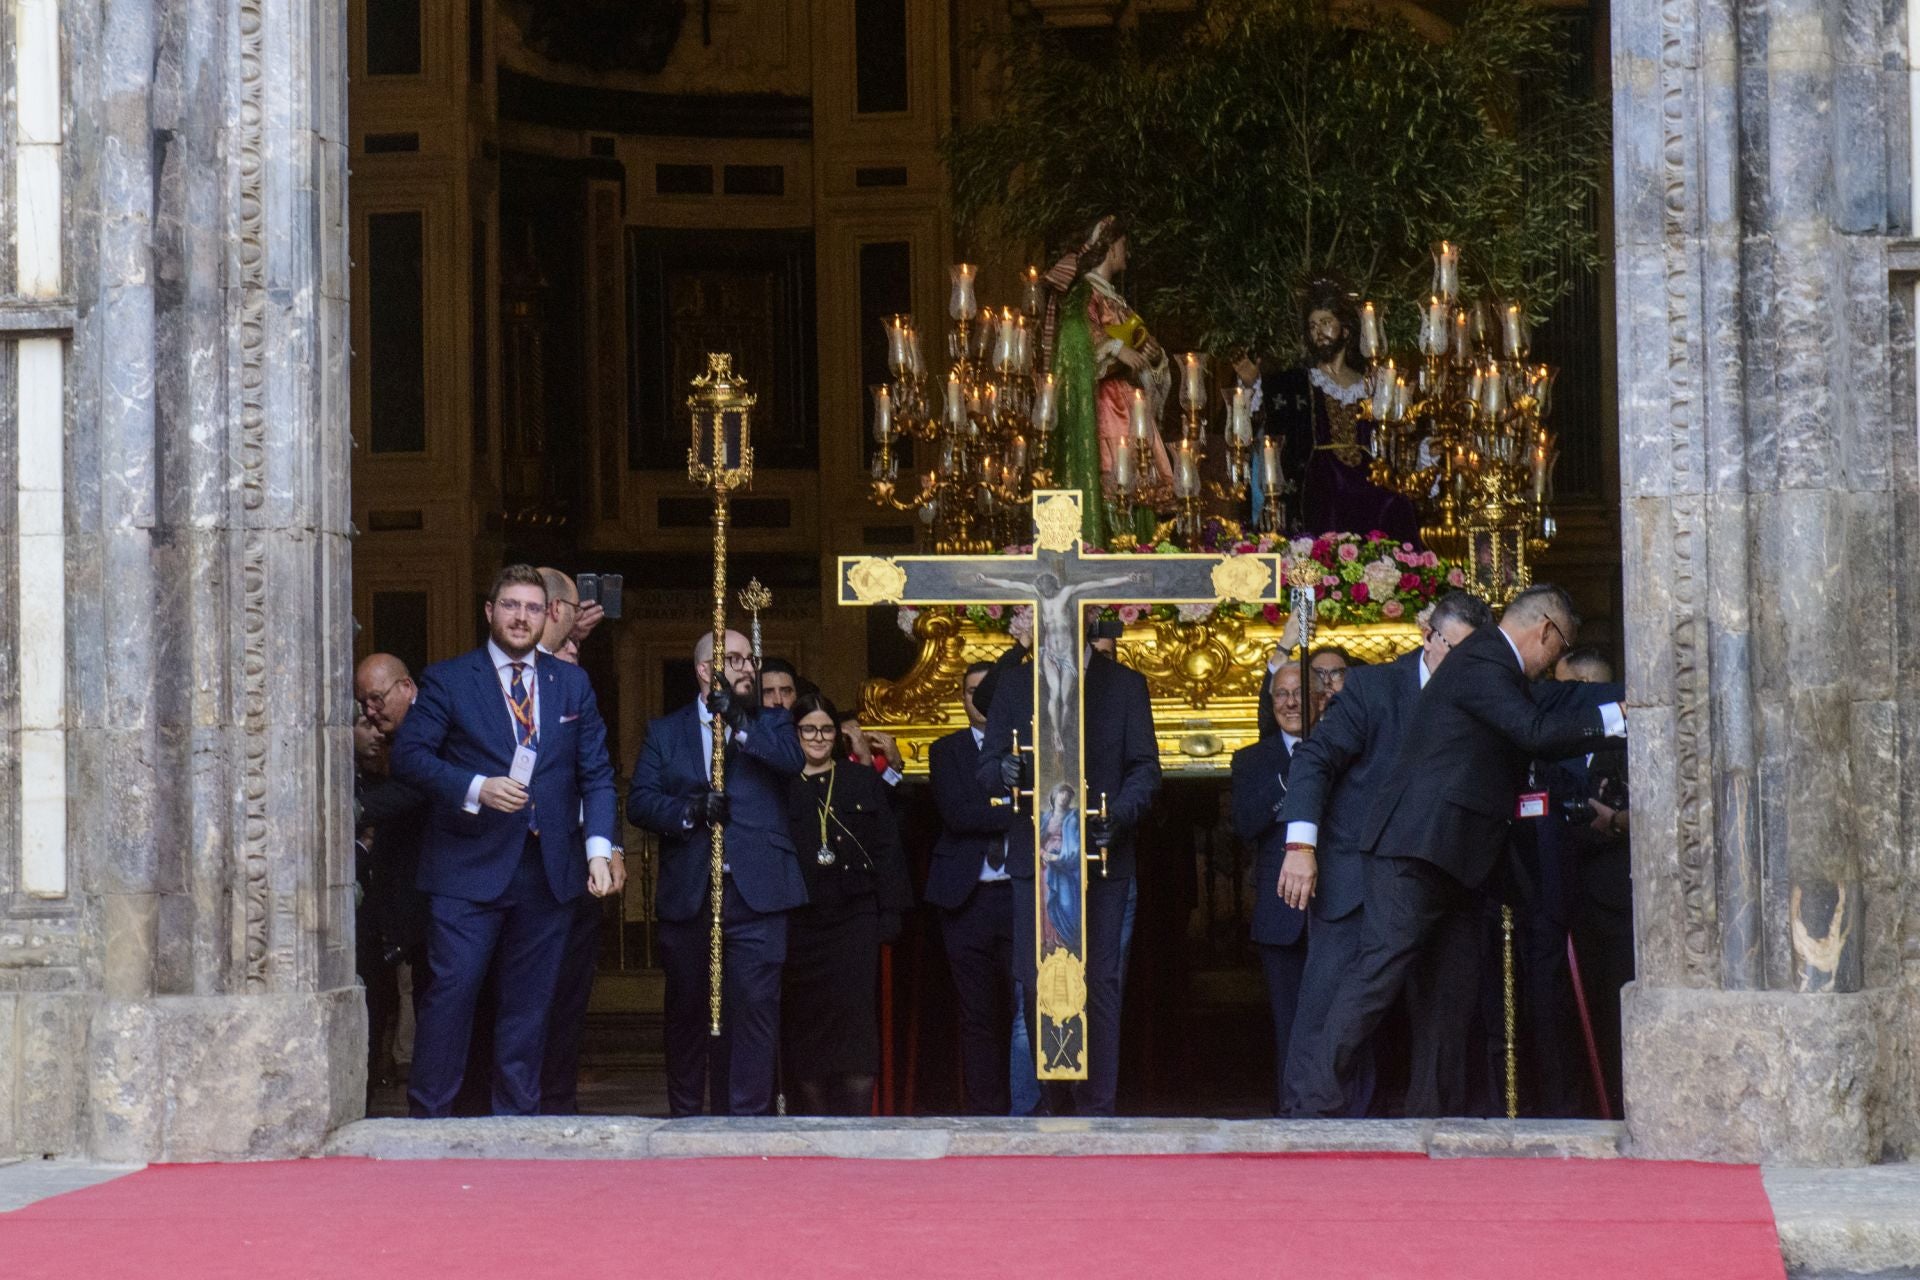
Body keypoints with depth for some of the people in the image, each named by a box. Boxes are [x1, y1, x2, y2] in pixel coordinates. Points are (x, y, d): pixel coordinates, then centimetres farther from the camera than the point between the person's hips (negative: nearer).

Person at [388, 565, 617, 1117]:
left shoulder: (573, 685, 13)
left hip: (548, 871, 4)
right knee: (451, 989, -8)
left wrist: (599, 848, -2)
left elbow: (597, 774, 11)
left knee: (529, 1001, 8)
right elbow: (408, 755, -6)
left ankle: (515, 1116, 15)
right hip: (469, 866, -3)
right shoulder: (447, 680, 3)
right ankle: (427, 1116, -2)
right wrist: (476, 789, -19)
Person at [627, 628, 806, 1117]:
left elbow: (794, 760, -9)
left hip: (756, 893, -1)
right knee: (687, 1011, 9)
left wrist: (739, 726, -17)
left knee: (754, 1009, -10)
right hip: (688, 894, 1)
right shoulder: (664, 732, 14)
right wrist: (688, 811, -15)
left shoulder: (769, 724, 14)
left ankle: (747, 1115, -9)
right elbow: (639, 801, 2)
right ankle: (685, 1117, 20)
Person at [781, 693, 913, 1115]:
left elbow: (887, 852, 9)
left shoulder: (863, 782, 11)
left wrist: (889, 916, 0)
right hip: (798, 920, 0)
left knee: (853, 1013, -8)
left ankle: (856, 1113, -7)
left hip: (853, 920, 0)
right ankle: (809, 1117, 6)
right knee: (802, 1019, 0)